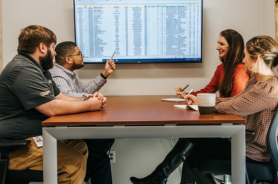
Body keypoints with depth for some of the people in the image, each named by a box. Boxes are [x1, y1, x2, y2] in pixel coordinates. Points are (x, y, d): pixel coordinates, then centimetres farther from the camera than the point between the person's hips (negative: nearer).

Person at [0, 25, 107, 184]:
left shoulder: (39, 69, 16)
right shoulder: (23, 70, -20)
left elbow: (60, 97, 17)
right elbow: (52, 108, -25)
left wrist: (88, 100, 1)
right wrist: (88, 105, -14)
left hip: (33, 135, 11)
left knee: (80, 147, 5)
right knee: (75, 161, -18)